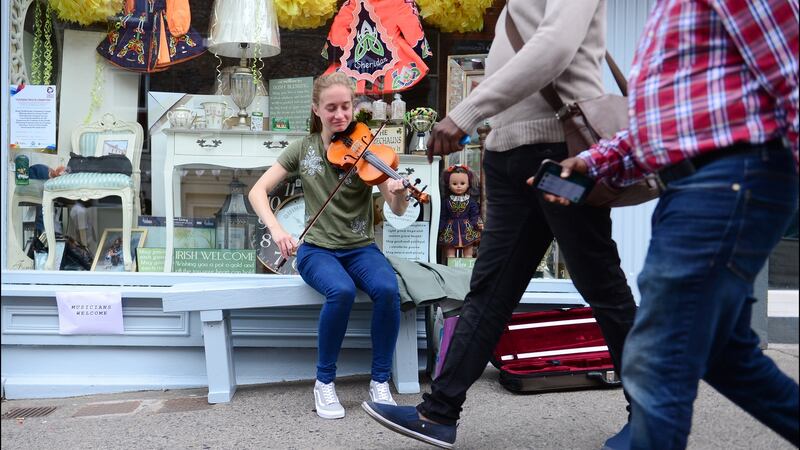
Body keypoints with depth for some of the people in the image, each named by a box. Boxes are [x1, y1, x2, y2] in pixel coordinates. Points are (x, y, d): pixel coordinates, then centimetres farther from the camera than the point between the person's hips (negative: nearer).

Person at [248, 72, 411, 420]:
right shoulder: (303, 148, 2)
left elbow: (398, 210, -10)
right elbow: (258, 191, -1)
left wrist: (399, 193, -34)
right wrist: (276, 229, -19)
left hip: (360, 248, 1)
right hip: (317, 249, 0)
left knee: (388, 289, -31)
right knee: (342, 291, -33)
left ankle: (380, 381, -11)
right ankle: (324, 381, -12)